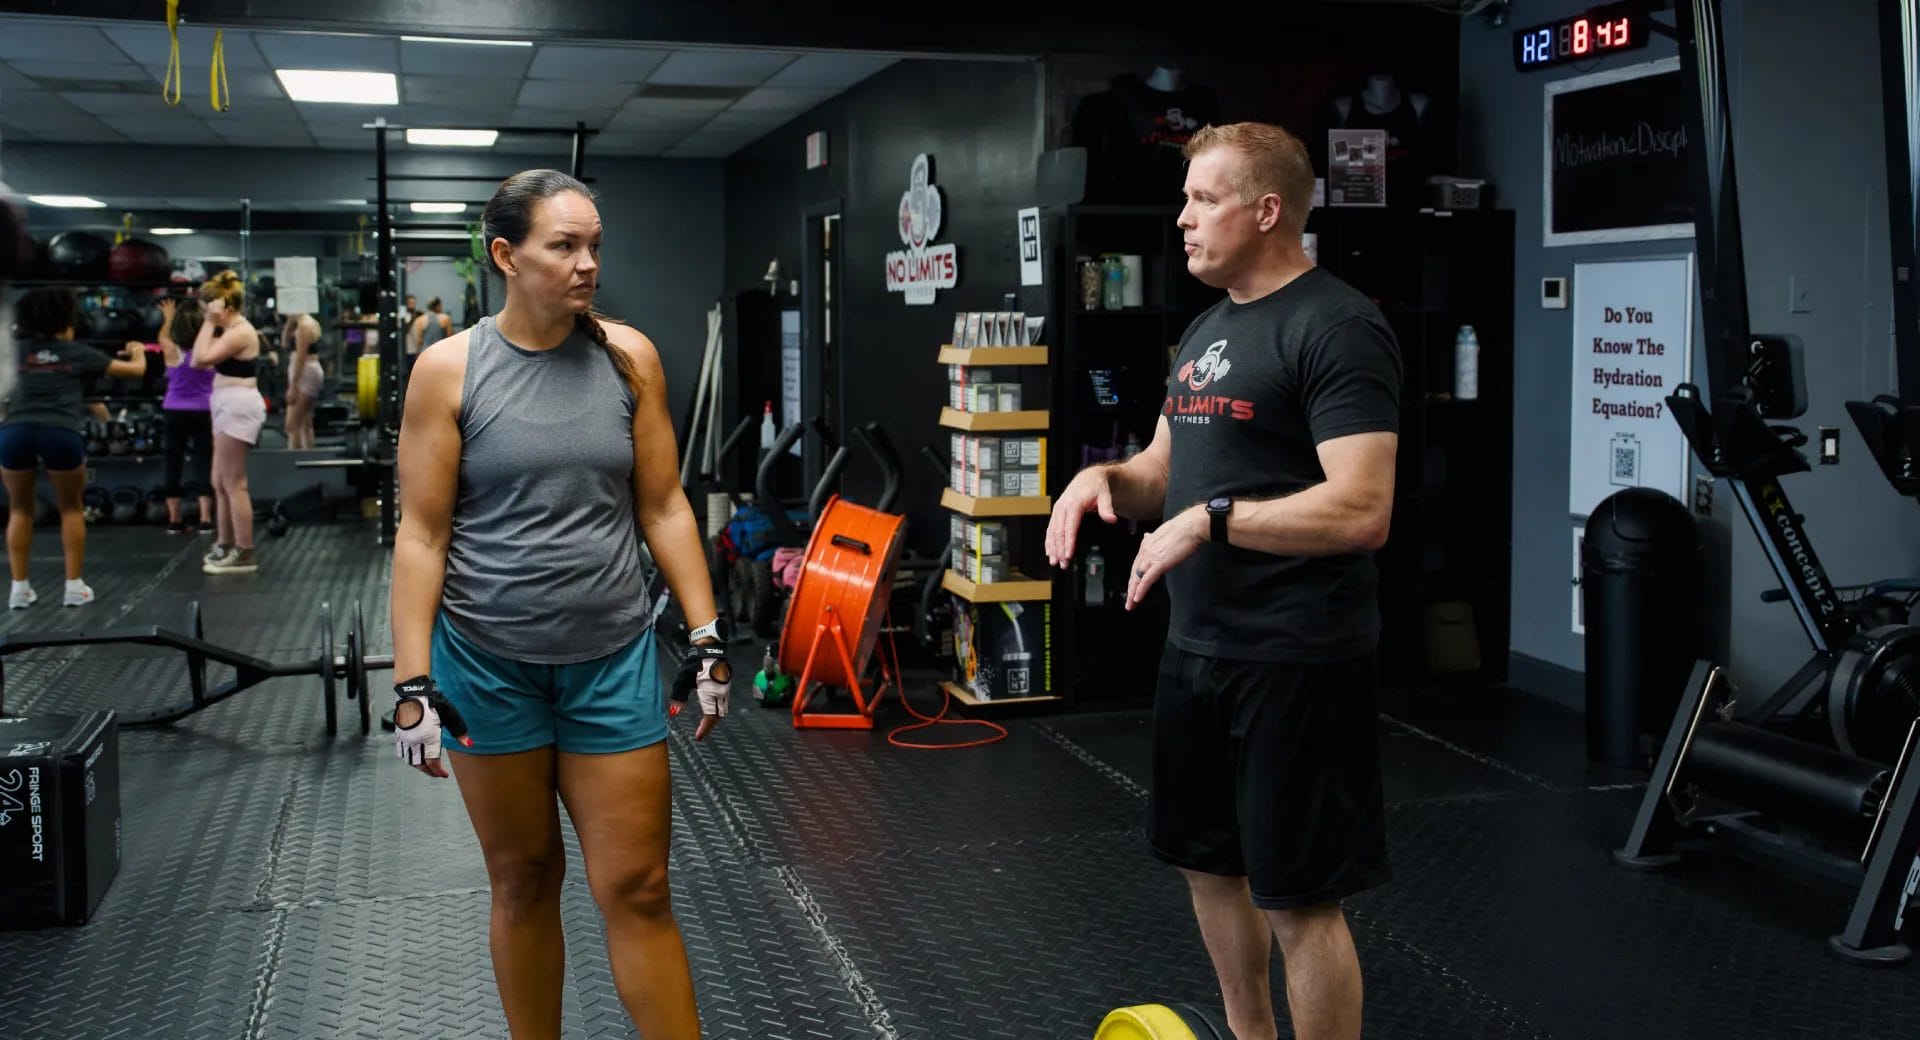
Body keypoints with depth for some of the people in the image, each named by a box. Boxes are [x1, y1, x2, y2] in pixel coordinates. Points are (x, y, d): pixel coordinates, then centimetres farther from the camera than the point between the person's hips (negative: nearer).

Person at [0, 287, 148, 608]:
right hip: (60, 432, -2)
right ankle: (74, 587, 16)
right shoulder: (78, 353, 18)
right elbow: (136, 370, 26)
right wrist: (138, 351, 48)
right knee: (70, 508, 20)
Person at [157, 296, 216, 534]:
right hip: (203, 412, -1)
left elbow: (163, 336, 17)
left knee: (174, 464, 7)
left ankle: (174, 520, 11)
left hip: (175, 412, 1)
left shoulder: (172, 352, -7)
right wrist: (205, 313, 27)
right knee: (205, 462, 3)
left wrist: (169, 317, 34)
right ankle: (205, 519, -1)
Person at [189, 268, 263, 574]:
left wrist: (210, 322, -14)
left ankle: (244, 554, -3)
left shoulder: (239, 331, -16)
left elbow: (201, 359, -21)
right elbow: (199, 361, 13)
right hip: (229, 408, 11)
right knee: (220, 483, 16)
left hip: (238, 408, -11)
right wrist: (212, 324, 10)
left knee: (233, 484, -7)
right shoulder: (233, 330, 16)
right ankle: (225, 546, 25)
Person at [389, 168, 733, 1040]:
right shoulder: (449, 369, -6)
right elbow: (421, 533, -5)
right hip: (488, 664, -1)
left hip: (613, 658, 1)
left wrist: (708, 637, 1)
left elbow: (663, 507, 4)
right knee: (523, 882, 12)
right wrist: (412, 682, -10)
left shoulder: (628, 358, 0)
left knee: (637, 889, 2)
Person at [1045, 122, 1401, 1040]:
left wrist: (1212, 519, -23)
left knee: (1296, 897, 0)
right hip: (1196, 650, 10)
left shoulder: (1336, 329, -15)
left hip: (1294, 663, -9)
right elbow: (1168, 474, 20)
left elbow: (1361, 510, -24)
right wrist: (1106, 476, -1)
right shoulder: (1206, 330, 13)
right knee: (1209, 862, 20)